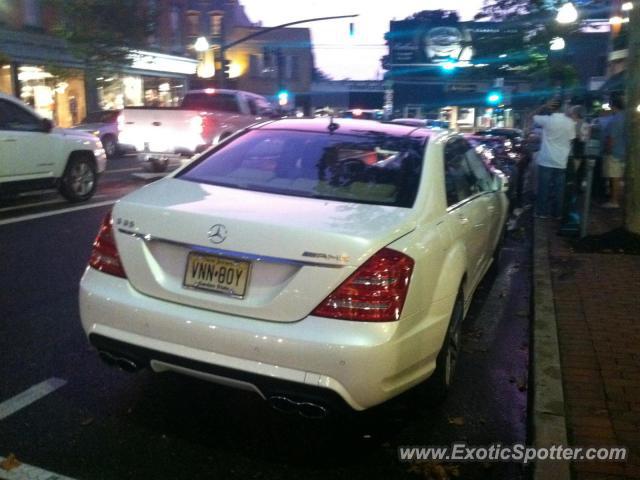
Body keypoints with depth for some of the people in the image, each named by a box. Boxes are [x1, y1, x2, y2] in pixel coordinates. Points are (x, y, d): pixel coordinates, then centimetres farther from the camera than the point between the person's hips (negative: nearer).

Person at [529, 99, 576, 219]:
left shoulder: (547, 120, -10)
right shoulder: (570, 122, 0)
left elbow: (532, 116, 5)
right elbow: (571, 140, 8)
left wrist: (544, 106, 0)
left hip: (546, 160, -3)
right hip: (561, 161, 3)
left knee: (544, 187, 6)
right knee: (558, 188, 10)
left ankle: (542, 212, 11)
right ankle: (557, 213, 17)